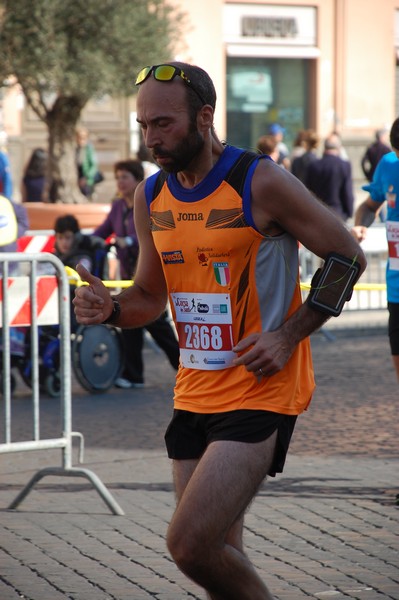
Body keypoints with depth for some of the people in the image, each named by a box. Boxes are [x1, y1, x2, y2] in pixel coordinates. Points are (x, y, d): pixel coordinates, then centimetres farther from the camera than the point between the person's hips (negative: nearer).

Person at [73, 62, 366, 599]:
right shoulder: (151, 197, 7)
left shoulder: (259, 182, -13)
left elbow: (348, 257, -7)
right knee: (219, 556, 11)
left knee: (189, 544, -17)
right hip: (194, 396, 7)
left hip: (261, 393, -7)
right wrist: (110, 308, -5)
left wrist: (288, 335, -14)